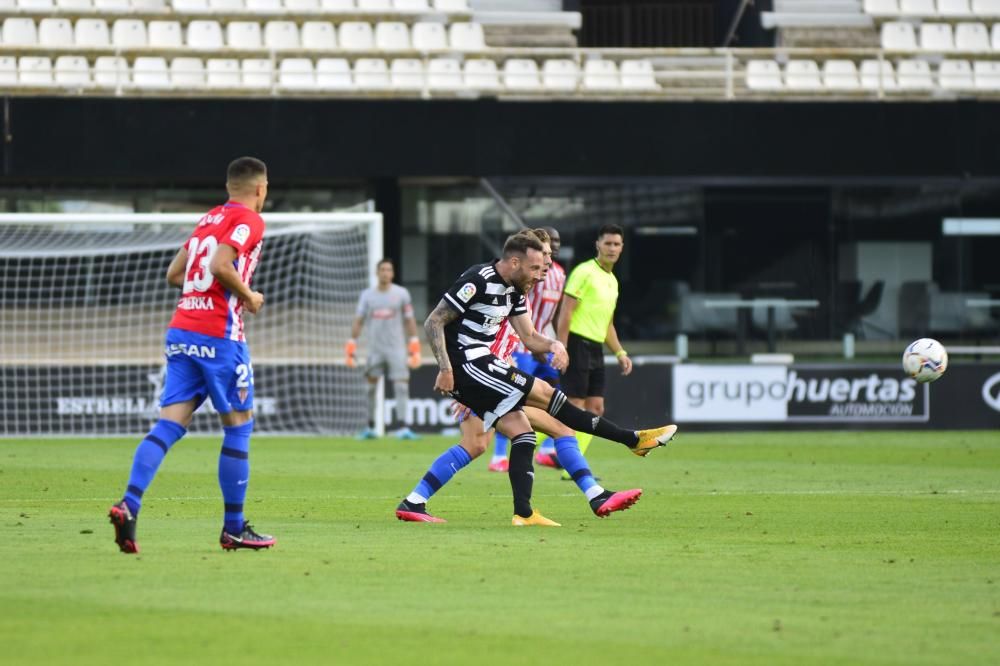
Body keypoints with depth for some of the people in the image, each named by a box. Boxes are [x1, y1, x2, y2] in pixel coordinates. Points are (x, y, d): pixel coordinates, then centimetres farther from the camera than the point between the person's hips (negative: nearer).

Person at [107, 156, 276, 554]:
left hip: (181, 330, 7)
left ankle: (129, 505, -19)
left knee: (170, 424, -1)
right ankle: (234, 528, 10)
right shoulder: (249, 220, -4)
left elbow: (174, 274, 20)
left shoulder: (209, 219, 20)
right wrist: (247, 296, -5)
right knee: (238, 426, 5)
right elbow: (220, 264, -20)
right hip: (218, 334, -7)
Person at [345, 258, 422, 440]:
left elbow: (410, 321, 6)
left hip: (396, 348, -2)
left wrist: (415, 348, 1)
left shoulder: (401, 294, 3)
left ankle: (405, 428, -17)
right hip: (374, 348, 2)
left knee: (401, 387, -11)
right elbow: (358, 322, 8)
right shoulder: (367, 295, 5)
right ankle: (370, 428, 15)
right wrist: (351, 348, 2)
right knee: (371, 387, 5)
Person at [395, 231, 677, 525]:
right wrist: (446, 368, -24)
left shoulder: (513, 291, 12)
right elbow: (433, 322, -17)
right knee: (543, 392, -11)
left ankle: (523, 513, -5)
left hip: (480, 364, 10)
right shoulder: (478, 281, -17)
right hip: (465, 365, -10)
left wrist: (554, 345, -7)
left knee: (523, 435, 0)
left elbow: (529, 337, 15)